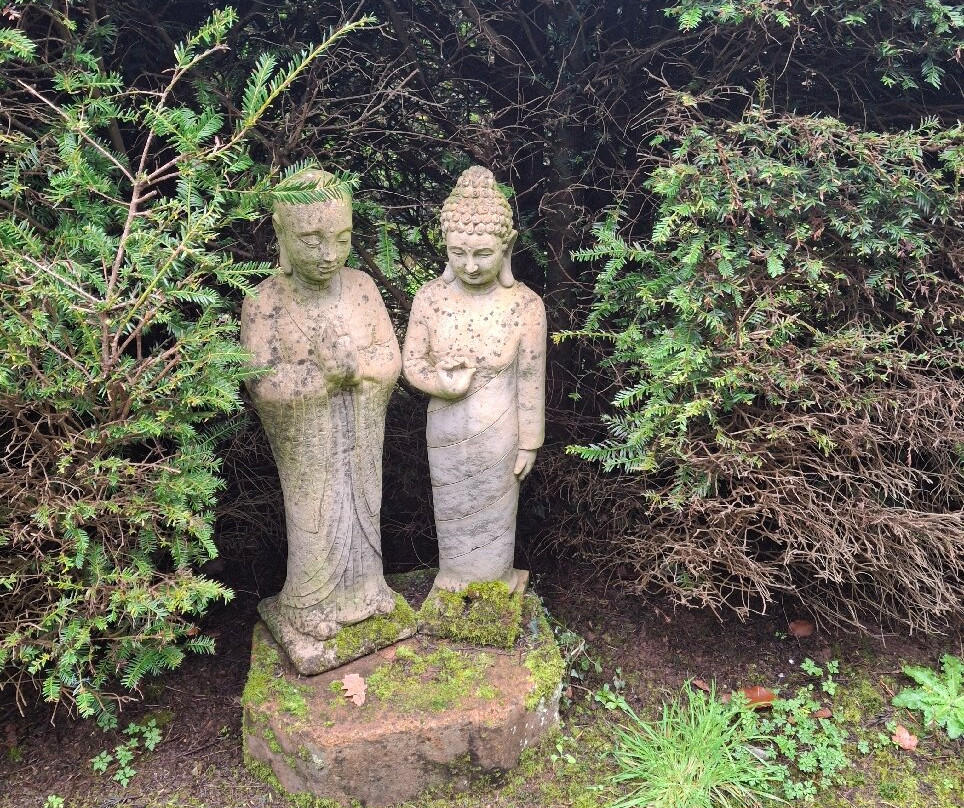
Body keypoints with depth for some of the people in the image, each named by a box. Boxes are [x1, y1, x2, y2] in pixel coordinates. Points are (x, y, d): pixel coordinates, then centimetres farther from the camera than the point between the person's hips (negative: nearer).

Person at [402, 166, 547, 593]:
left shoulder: (525, 305, -21)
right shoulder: (431, 296, -15)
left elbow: (531, 381, -12)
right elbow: (412, 362, -5)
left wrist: (529, 443, -5)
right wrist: (445, 383, -24)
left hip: (497, 432, -2)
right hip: (446, 429, 2)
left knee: (495, 507, 20)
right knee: (452, 507, 23)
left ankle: (494, 575, 46)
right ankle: (455, 572, 48)